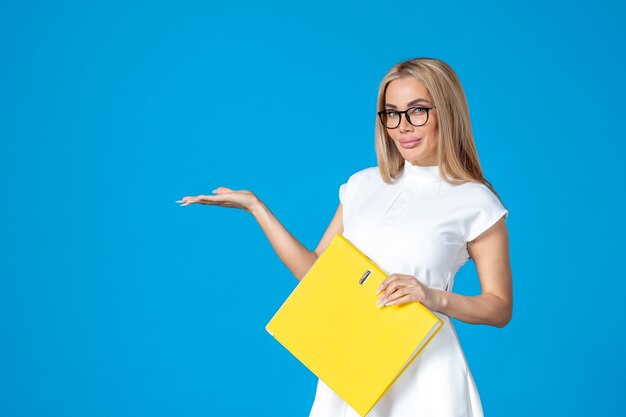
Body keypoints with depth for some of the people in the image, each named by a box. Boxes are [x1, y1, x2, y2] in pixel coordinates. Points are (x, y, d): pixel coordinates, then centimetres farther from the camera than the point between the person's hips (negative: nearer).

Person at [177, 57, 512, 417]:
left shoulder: (475, 202, -5)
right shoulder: (362, 185, 8)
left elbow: (500, 309, -2)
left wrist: (436, 297, -18)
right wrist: (255, 206, 7)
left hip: (422, 365, -4)